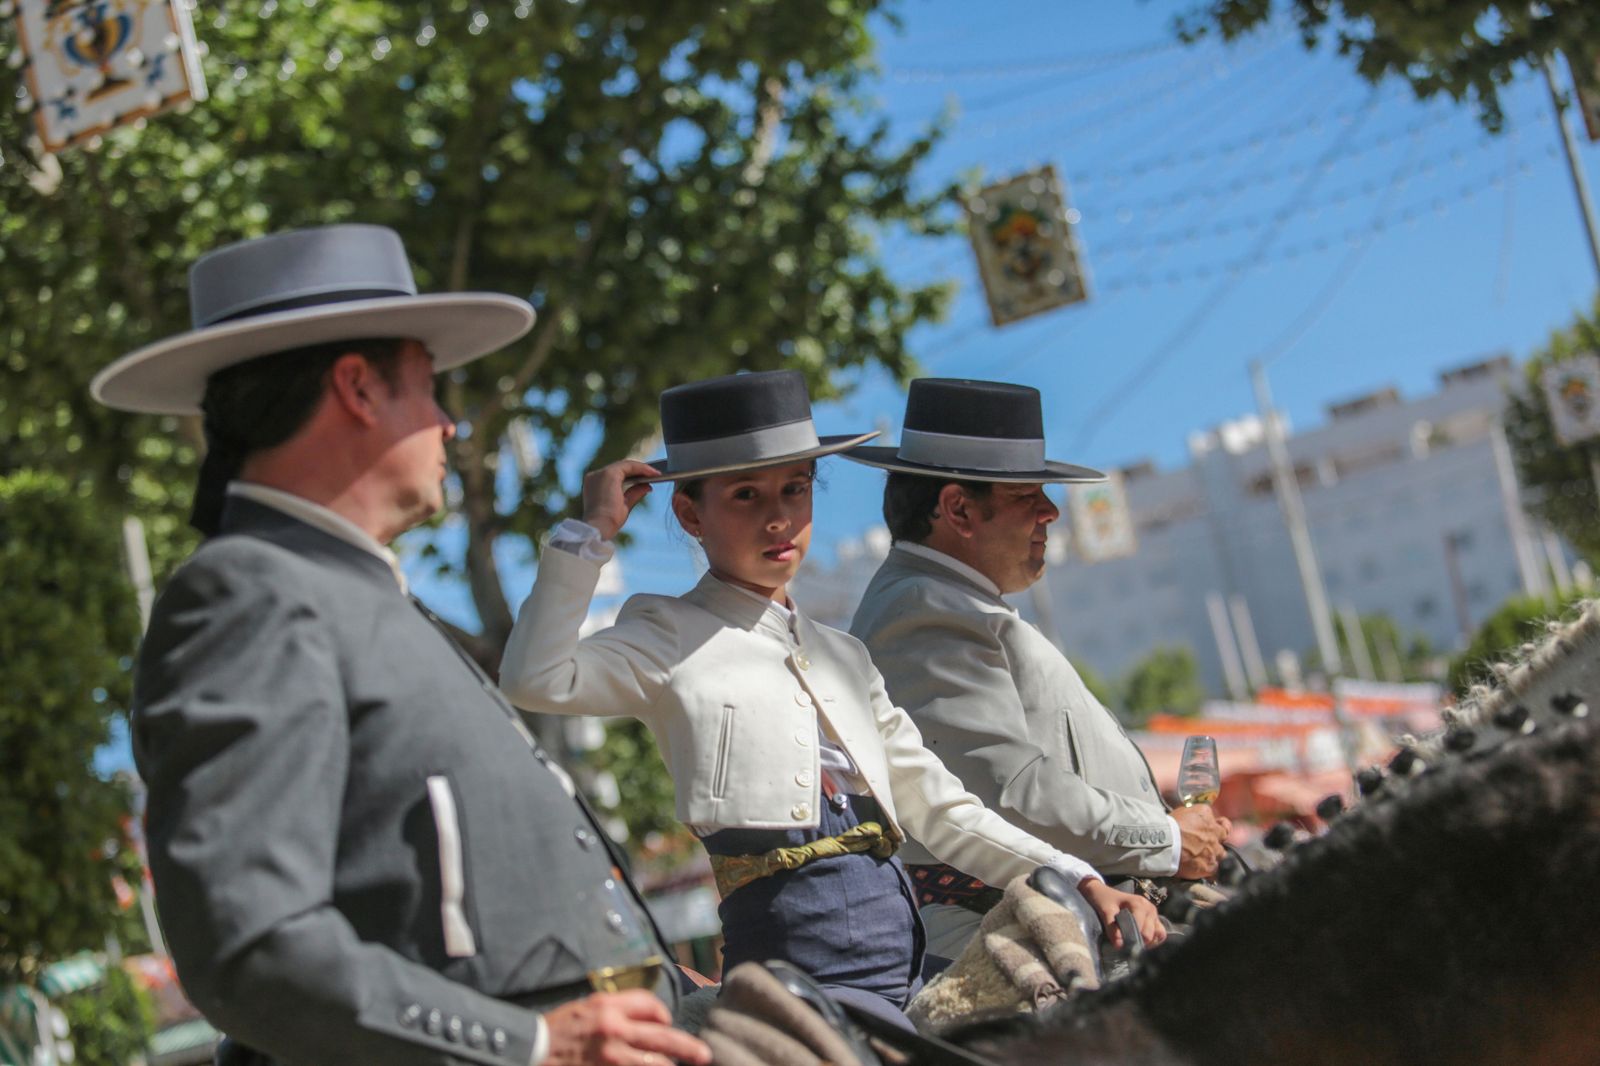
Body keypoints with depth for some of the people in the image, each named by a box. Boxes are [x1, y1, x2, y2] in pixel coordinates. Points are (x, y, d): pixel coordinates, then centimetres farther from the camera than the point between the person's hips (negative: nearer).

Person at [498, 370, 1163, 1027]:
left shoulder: (844, 657, 23)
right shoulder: (673, 638, 5)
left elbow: (938, 807, 23)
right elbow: (536, 681, -14)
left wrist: (1079, 880, 13)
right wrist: (592, 531, -8)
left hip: (908, 955, 7)